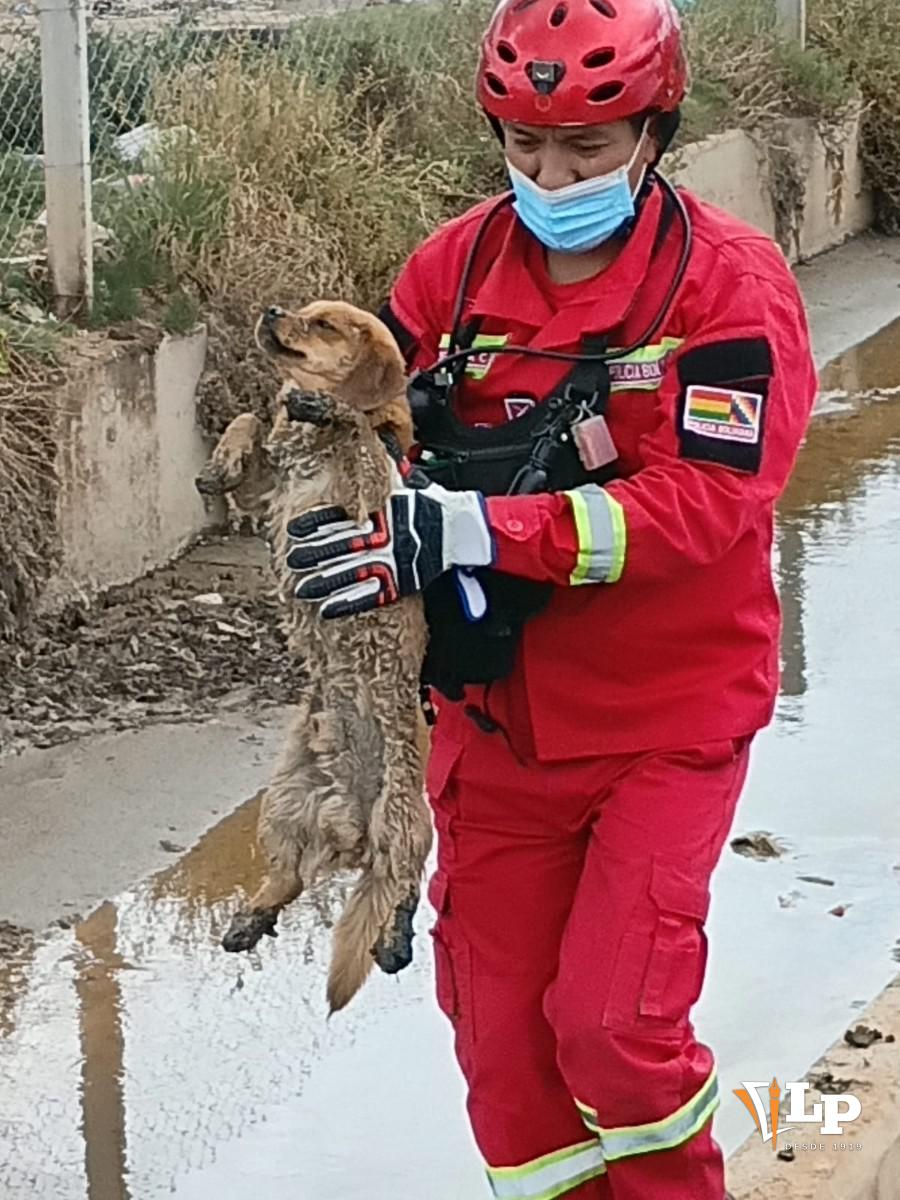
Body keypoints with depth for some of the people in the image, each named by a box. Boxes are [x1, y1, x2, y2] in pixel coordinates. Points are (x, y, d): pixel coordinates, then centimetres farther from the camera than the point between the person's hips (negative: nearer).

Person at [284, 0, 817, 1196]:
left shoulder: (731, 283, -14)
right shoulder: (457, 266, -2)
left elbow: (705, 502, -24)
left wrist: (479, 529, -34)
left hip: (666, 716, -4)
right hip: (500, 715, 4)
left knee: (612, 1020, -8)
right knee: (500, 1030, 9)